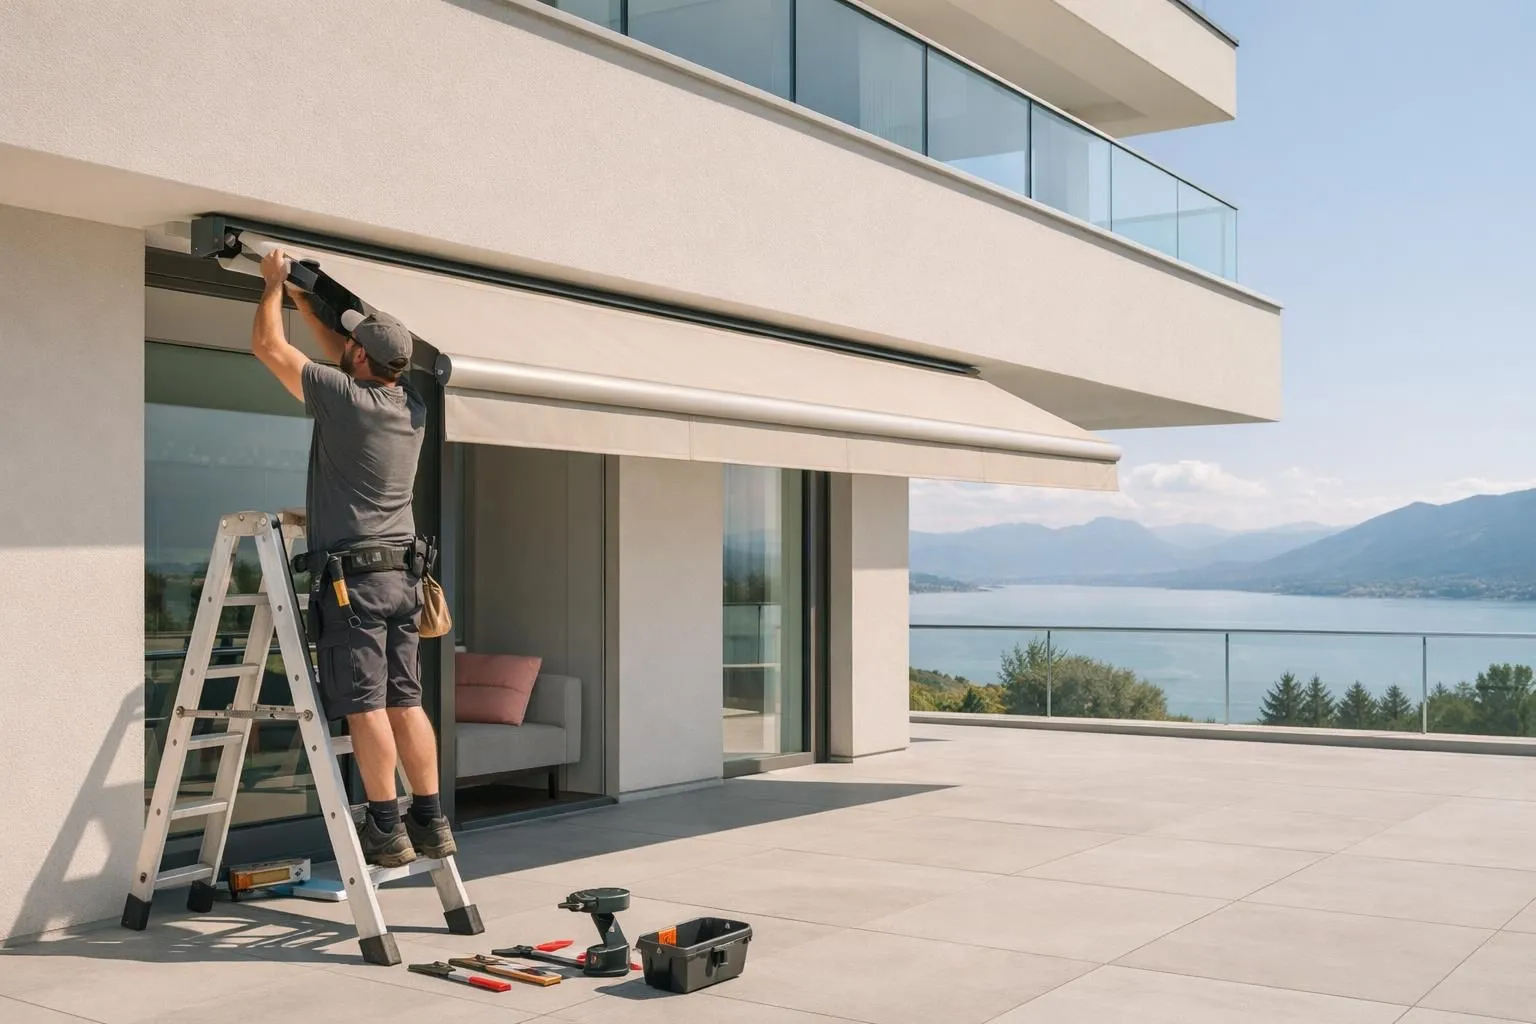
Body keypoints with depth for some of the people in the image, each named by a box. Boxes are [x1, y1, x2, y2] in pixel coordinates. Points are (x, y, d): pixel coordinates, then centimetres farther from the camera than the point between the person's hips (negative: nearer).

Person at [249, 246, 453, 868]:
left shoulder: (342, 397, -10)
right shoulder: (412, 403, 10)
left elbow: (267, 346, 2)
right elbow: (341, 357, 28)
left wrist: (273, 284, 18)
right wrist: (301, 300, 36)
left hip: (353, 575, -7)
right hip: (402, 574, 7)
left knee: (364, 705, -4)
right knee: (405, 701, 8)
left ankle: (387, 831, -3)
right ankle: (431, 822, 10)